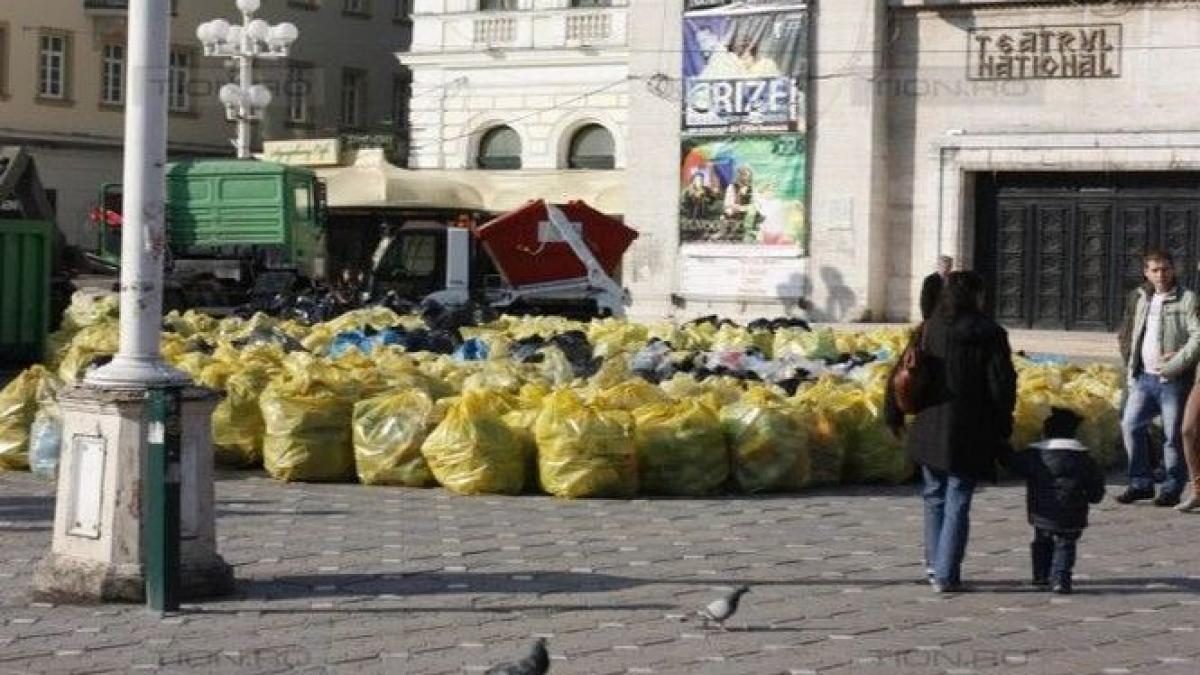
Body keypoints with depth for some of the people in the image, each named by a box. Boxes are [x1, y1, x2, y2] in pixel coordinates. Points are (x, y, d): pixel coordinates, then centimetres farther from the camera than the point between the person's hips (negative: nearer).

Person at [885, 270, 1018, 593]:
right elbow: (1002, 385, -9)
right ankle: (946, 574, 0)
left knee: (935, 495, 21)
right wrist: (1001, 429, 2)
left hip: (930, 430, 3)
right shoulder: (990, 334, -8)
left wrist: (894, 415, 13)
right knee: (957, 503, 3)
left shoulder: (928, 330, 0)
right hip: (970, 436, -3)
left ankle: (934, 562, 27)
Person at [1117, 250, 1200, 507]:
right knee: (1130, 425, 0)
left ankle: (1172, 489, 9)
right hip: (1145, 377, 6)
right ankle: (1141, 483, 10)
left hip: (1174, 381, -6)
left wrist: (1176, 363, -20)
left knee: (1173, 435, -1)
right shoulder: (1143, 300, 18)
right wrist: (1131, 373, 11)